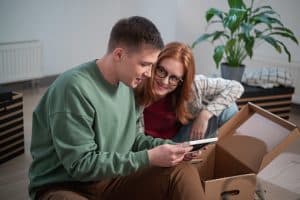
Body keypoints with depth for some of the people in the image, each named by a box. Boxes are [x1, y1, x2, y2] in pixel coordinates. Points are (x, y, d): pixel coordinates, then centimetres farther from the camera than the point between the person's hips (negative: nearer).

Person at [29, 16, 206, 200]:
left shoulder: (126, 85, 2)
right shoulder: (74, 88, -24)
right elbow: (81, 165, -22)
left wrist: (167, 146, -5)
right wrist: (149, 158, -24)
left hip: (110, 178, 7)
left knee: (185, 173, -11)